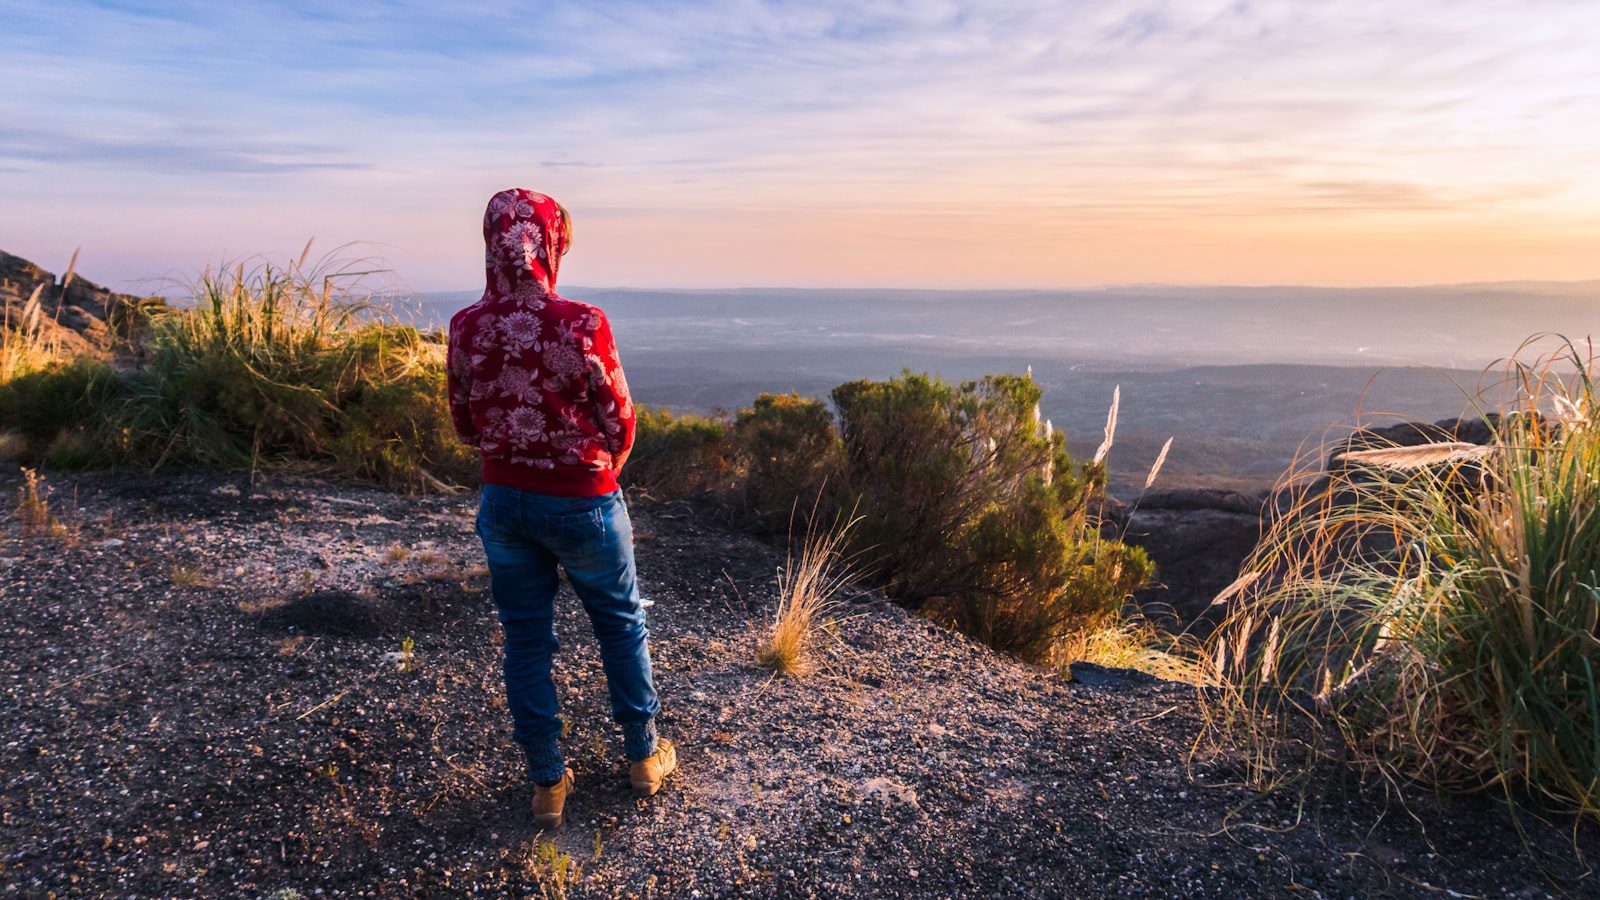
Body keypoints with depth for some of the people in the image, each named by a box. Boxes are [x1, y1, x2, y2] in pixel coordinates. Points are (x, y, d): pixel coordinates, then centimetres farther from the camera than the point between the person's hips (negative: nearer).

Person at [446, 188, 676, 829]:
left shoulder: (466, 328, -6)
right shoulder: (581, 324, -19)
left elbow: (466, 424, 5)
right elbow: (619, 423, -11)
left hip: (504, 501, 4)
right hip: (582, 501, -3)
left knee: (526, 638, 15)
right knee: (621, 624, 18)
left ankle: (547, 784, 26)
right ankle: (643, 757, 33)